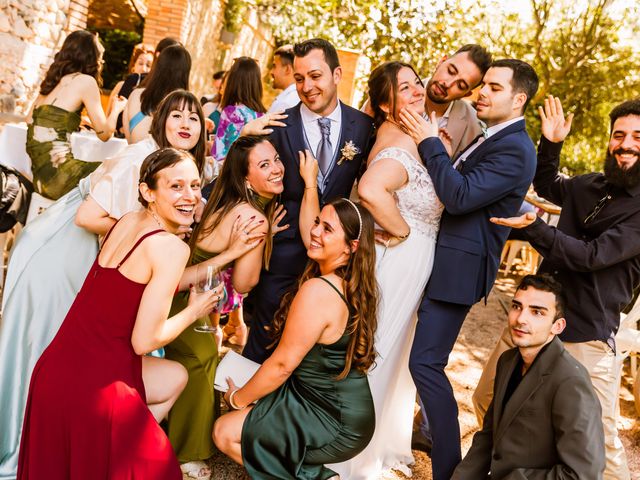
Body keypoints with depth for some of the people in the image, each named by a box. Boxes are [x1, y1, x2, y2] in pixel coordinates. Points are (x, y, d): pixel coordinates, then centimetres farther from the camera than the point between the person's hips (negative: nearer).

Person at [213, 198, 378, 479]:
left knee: (224, 432, -2)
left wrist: (238, 399, -6)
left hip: (337, 424, -10)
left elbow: (282, 364, -18)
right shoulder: (352, 285, -2)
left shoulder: (317, 290, -27)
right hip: (346, 407, 10)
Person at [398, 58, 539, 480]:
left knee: (426, 362, -9)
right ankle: (433, 431, 39)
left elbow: (459, 197, -25)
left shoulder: (515, 150, -16)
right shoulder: (493, 138, 15)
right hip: (444, 259, 10)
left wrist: (430, 142, -17)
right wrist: (436, 147, 1)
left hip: (460, 266, -10)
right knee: (425, 356, 20)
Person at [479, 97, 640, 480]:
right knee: (486, 401, 17)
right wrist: (551, 144, 14)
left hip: (587, 337, -6)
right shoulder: (588, 185, 7)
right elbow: (547, 185, 29)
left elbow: (592, 255, -19)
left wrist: (534, 228, -26)